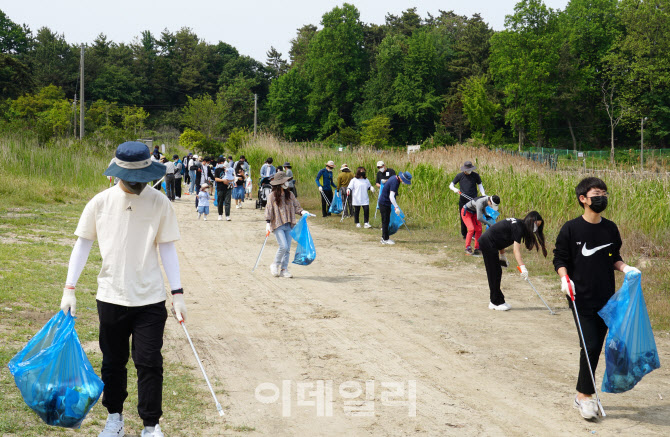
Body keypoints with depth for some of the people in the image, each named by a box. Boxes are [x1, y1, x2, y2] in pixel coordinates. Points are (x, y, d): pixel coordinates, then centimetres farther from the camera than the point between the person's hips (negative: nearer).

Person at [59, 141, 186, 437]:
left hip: (150, 300, -1)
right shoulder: (101, 202, -3)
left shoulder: (159, 202, -4)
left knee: (149, 363, -1)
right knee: (113, 362, 13)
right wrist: (69, 289, -2)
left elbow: (167, 249, 1)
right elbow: (83, 244, 4)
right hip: (110, 298, 1)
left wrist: (177, 293, -2)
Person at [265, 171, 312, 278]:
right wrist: (268, 222, -13)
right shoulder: (272, 196, -3)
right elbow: (269, 210, -5)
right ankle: (275, 265, 7)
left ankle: (284, 269, 14)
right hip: (277, 225, -5)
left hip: (288, 225, 5)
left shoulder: (289, 195, 10)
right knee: (283, 246, -15)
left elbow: (296, 206, 12)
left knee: (287, 248, 5)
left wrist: (302, 211, -7)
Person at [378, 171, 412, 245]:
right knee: (385, 221, -4)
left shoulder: (395, 178, 4)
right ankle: (385, 239, 2)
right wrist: (396, 207, -34)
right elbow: (391, 196, -31)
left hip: (386, 203, 10)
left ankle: (384, 238, 22)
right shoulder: (395, 182, -25)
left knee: (386, 221, 15)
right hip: (384, 203, -10)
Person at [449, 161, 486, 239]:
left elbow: (480, 185, 13)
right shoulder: (460, 176, 4)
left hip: (473, 199, -1)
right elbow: (451, 185, 8)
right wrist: (454, 189, -15)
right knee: (463, 217, 4)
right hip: (463, 200, 1)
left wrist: (483, 193, -4)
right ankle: (464, 234, 17)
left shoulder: (475, 175, 3)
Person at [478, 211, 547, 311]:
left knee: (496, 273, 12)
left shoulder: (518, 224, 12)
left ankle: (494, 301, 18)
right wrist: (523, 267, -28)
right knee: (495, 273, -4)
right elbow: (516, 250, -23)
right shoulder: (518, 227, -17)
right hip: (488, 244, -10)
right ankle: (496, 302, 3)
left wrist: (502, 256, 21)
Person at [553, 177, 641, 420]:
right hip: (581, 298, -4)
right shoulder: (571, 229, -5)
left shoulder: (610, 229, 8)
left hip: (605, 298, 5)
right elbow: (559, 259, 0)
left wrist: (625, 268, -2)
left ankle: (583, 394, 21)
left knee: (596, 347, 7)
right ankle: (585, 395, 2)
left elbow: (614, 258, 17)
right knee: (590, 345, -11)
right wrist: (565, 278, -17)